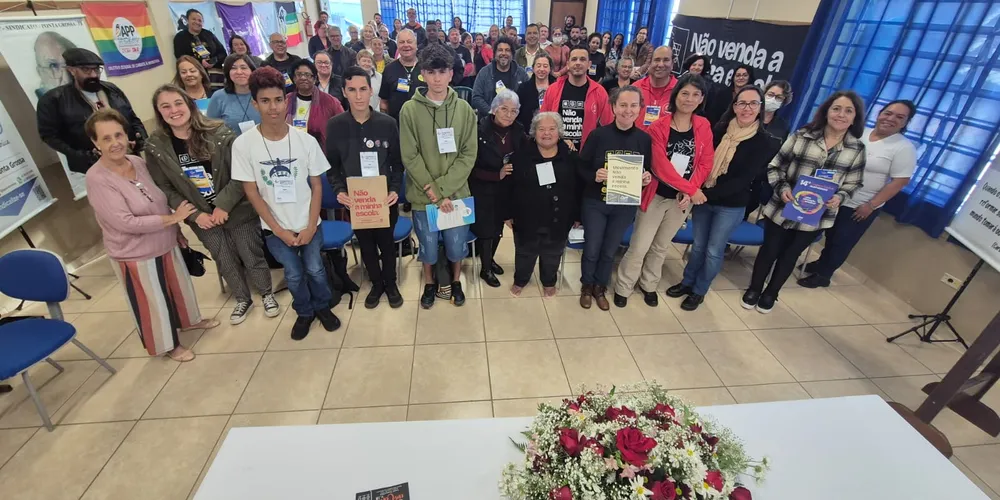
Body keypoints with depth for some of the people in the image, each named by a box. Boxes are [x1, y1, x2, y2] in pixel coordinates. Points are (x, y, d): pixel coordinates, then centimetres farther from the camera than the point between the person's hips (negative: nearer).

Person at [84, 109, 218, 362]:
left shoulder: (138, 162, -3)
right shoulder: (97, 179, -23)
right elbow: (127, 223, -27)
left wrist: (176, 231, 12)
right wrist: (173, 218, -21)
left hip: (165, 244, 6)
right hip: (135, 255, -6)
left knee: (179, 286, 25)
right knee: (152, 303, 13)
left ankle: (189, 320, 51)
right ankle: (168, 344, 34)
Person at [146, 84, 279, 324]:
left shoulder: (219, 132, -14)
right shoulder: (156, 147, -7)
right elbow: (164, 188, -2)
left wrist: (224, 205, -20)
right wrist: (195, 214, -12)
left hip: (236, 209, -2)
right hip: (202, 217, 3)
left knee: (252, 256, 9)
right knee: (225, 262, 16)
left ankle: (266, 294, 33)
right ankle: (242, 299, 38)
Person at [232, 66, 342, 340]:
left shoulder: (306, 140, -11)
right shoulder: (243, 144, -13)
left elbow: (317, 185, -4)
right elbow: (251, 192, -7)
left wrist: (310, 227, -9)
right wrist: (279, 230, -9)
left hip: (308, 224, 0)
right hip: (275, 228, 0)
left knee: (315, 269, 11)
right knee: (294, 274, 12)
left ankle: (323, 307, 38)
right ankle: (304, 312, 38)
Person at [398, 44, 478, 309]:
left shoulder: (464, 109, -1)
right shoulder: (409, 110, -5)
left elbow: (469, 155, -6)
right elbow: (410, 157, -8)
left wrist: (443, 188, -14)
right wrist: (432, 191, -15)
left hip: (457, 192, 1)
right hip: (423, 195, -1)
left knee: (456, 245, 11)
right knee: (428, 246, 12)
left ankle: (456, 281, 39)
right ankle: (430, 283, 39)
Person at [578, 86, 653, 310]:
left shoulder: (645, 139, -3)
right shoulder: (599, 134, -11)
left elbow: (648, 171, 7)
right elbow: (581, 167, -8)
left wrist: (646, 178, -15)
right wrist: (594, 176, -27)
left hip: (626, 205, 2)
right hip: (595, 202, -2)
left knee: (610, 251, 15)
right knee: (591, 249, 9)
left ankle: (600, 288, 37)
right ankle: (586, 286, 33)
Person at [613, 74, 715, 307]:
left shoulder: (704, 127, 1)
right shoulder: (658, 126, -12)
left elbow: (705, 163, -1)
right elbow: (660, 166, -19)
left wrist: (689, 192, -15)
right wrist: (691, 189, -18)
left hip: (683, 199, 4)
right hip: (656, 195, -4)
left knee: (661, 246, 18)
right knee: (639, 246, 1)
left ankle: (648, 285, 36)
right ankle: (622, 288, 18)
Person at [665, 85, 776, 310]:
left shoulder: (764, 142, -10)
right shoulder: (719, 129, -3)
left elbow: (744, 179, -17)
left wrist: (707, 194, -24)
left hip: (731, 206, -2)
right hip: (703, 199, 2)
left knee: (714, 251, 9)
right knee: (698, 245, 15)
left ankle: (699, 291, 27)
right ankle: (687, 282, 34)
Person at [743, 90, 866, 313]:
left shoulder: (858, 149, -2)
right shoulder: (802, 135, -9)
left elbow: (852, 183, 5)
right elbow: (774, 166, -4)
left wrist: (840, 197, -15)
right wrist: (782, 188, -19)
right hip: (781, 209, -2)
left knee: (790, 255, 18)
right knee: (769, 250, 12)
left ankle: (770, 293, 38)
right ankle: (754, 289, 34)